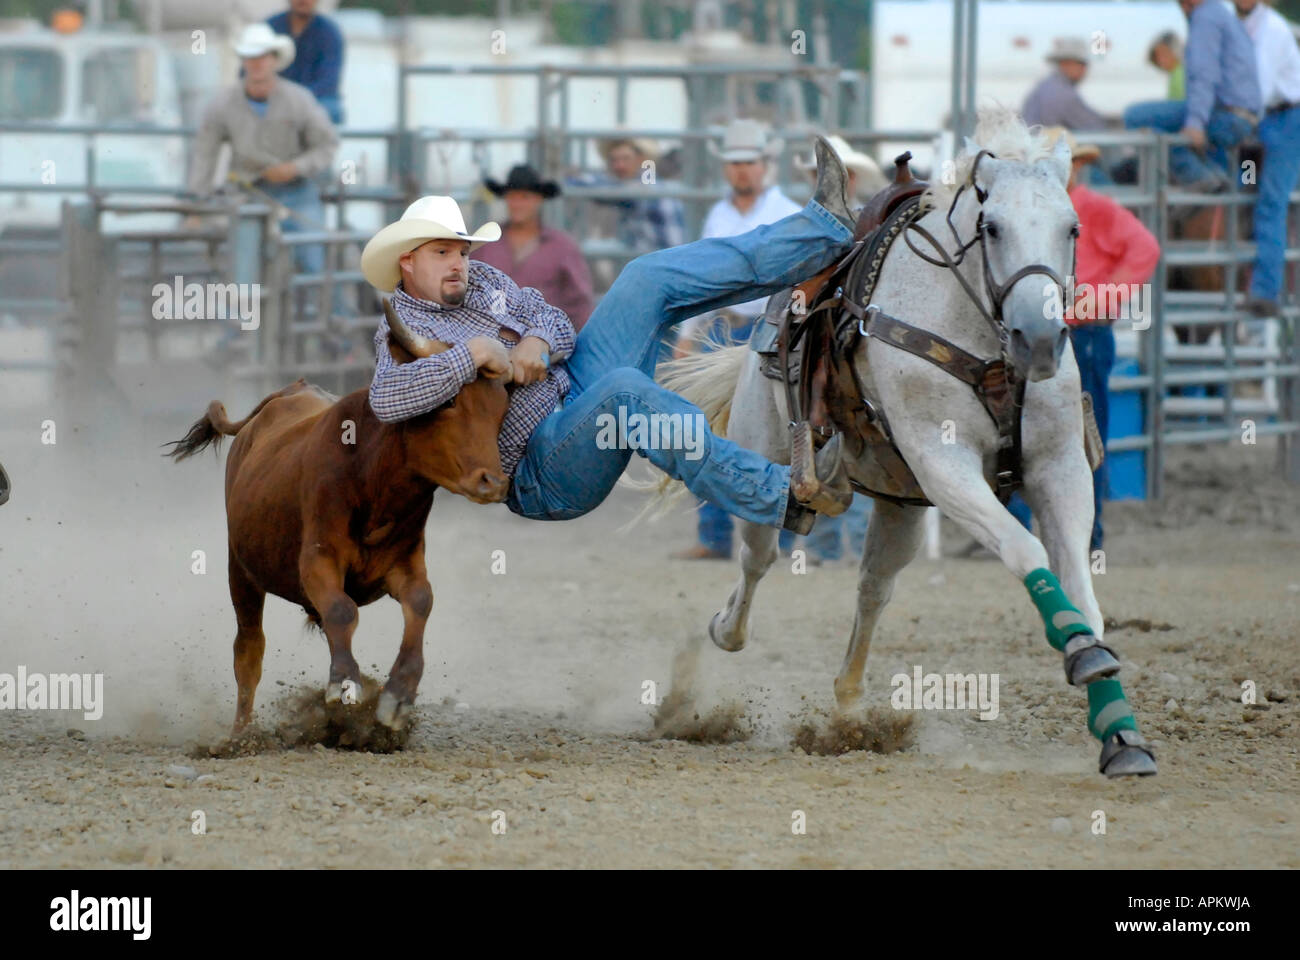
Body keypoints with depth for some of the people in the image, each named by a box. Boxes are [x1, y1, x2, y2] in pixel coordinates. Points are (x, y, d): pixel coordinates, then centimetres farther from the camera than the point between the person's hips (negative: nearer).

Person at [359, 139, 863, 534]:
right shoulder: (402, 334, -5)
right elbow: (386, 400, -25)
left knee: (648, 279, 0)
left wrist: (538, 343, -11)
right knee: (625, 389, -40)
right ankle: (784, 498, -46)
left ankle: (828, 229, -3)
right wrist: (473, 354, -27)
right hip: (543, 478, -8)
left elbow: (559, 324, 13)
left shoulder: (481, 281, 17)